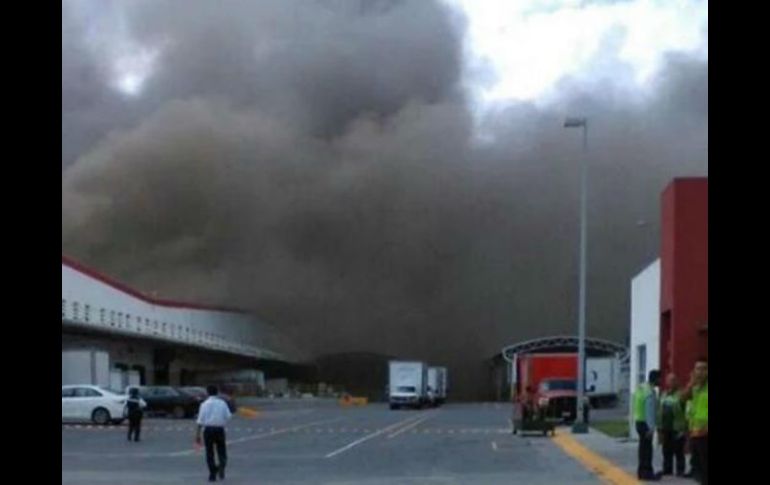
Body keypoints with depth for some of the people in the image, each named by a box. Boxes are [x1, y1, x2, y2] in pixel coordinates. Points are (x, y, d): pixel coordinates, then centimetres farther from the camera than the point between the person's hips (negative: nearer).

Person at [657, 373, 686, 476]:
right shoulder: (663, 395, 14)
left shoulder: (680, 395, -8)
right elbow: (660, 412, 15)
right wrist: (660, 428, 13)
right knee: (667, 452, 12)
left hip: (676, 429, -6)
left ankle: (680, 471, 4)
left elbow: (685, 412, -17)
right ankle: (667, 470, 20)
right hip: (666, 429, 6)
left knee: (678, 451, -2)